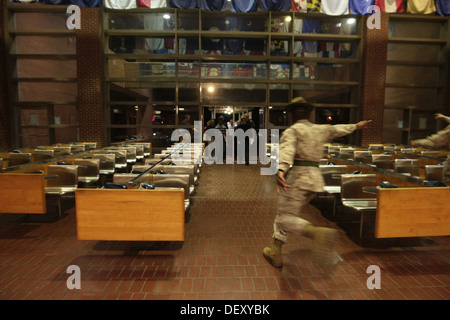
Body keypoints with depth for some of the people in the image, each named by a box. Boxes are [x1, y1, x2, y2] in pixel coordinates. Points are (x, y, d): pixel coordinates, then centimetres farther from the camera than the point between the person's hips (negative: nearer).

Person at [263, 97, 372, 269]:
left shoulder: (292, 131, -3)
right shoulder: (321, 129, 17)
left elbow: (287, 149, -24)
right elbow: (338, 129, 35)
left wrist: (281, 170, -41)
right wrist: (356, 126, 54)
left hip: (298, 176, -7)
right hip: (315, 177, 7)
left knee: (286, 218, -9)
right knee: (283, 213, 16)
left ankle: (320, 233, -34)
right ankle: (275, 253, 19)